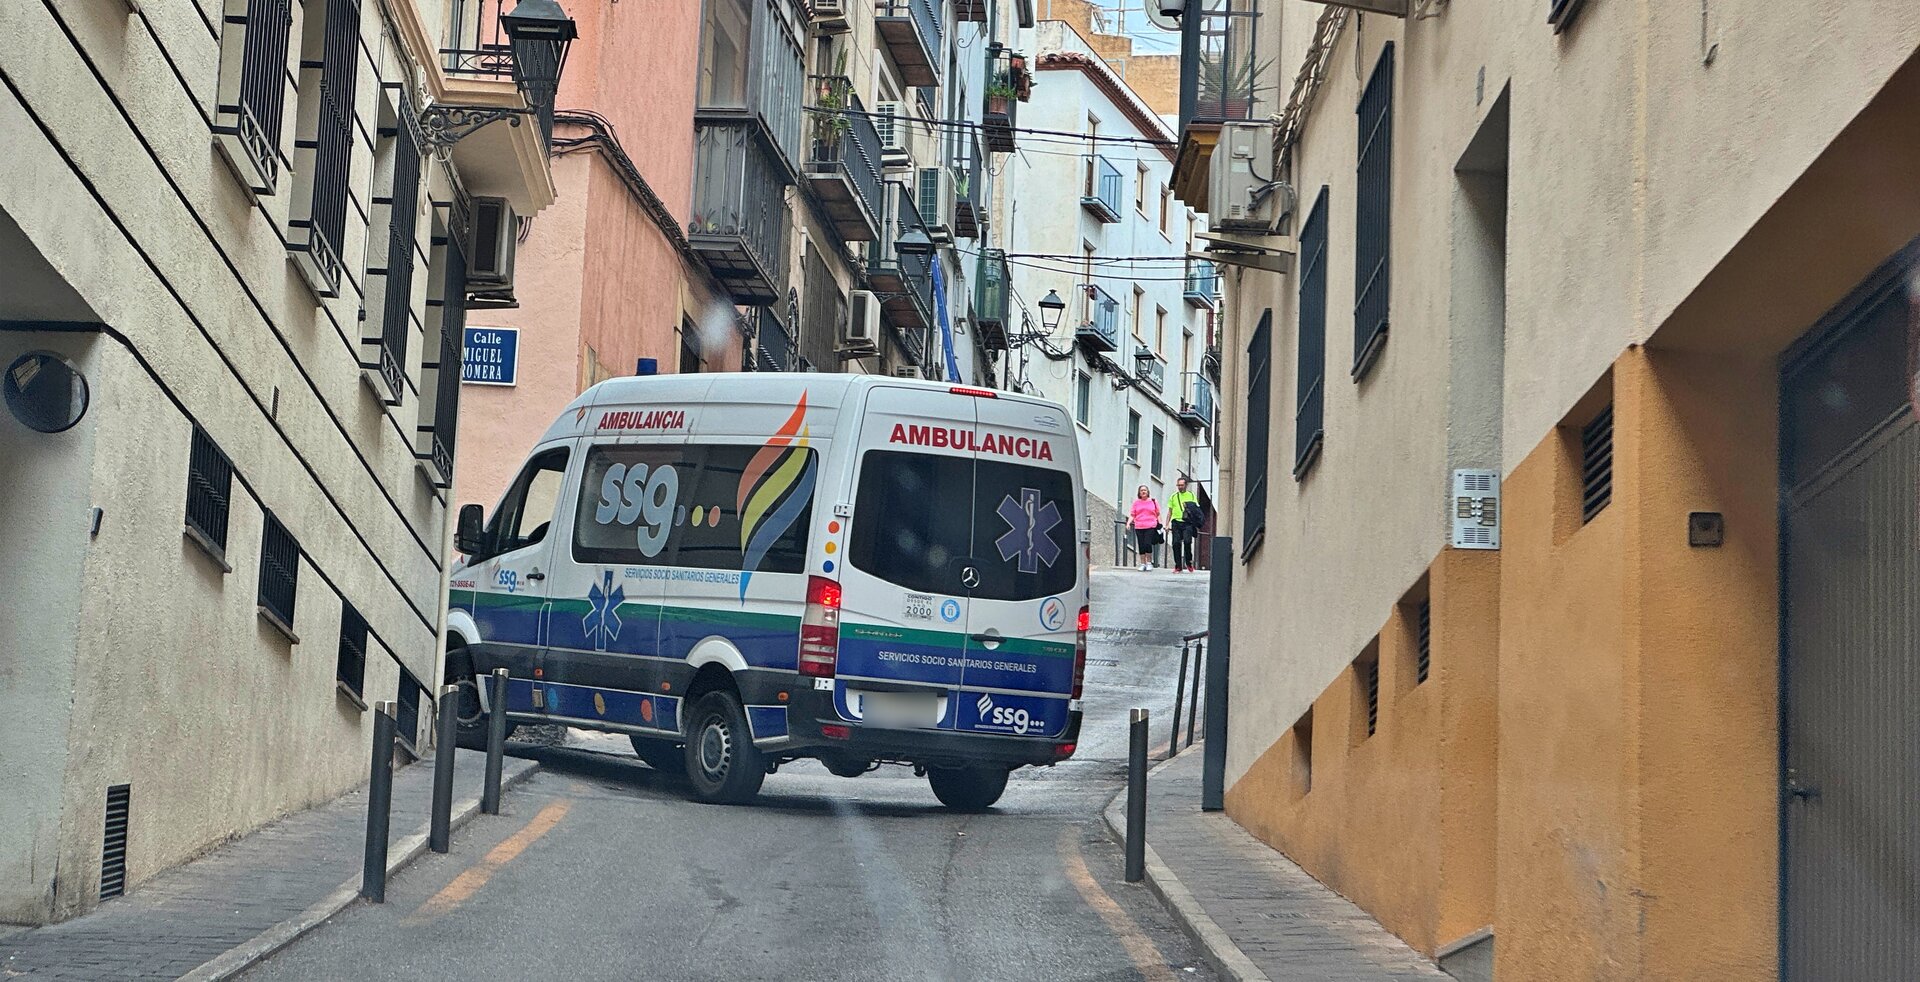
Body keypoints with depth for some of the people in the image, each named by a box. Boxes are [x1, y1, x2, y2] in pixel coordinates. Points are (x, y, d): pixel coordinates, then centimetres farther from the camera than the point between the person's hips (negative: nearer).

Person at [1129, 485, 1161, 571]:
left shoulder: (1153, 502, 9)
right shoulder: (1136, 503, 11)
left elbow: (1158, 514, 14)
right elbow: (1132, 515, 12)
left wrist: (1160, 524, 6)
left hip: (1150, 527, -2)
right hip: (1139, 527, 2)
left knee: (1148, 544, -15)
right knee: (1141, 546, 1)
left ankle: (1149, 563, -3)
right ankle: (1143, 564, 10)